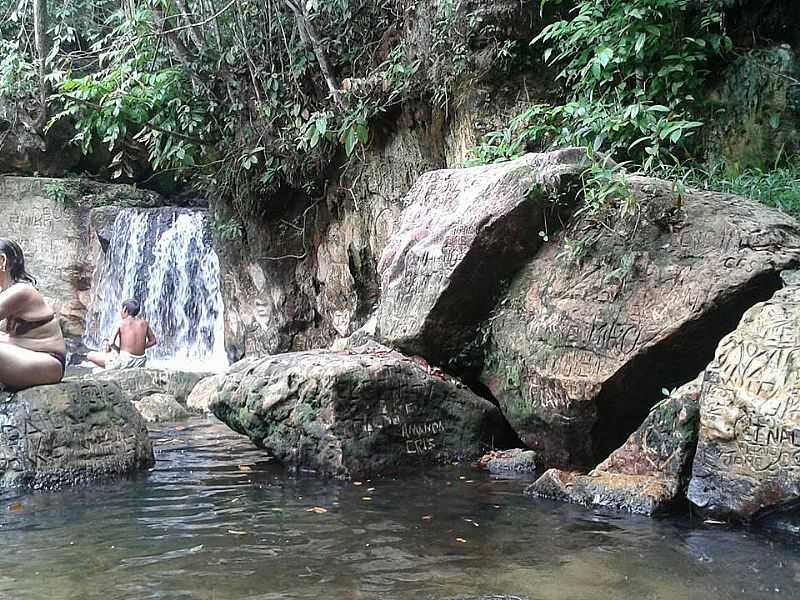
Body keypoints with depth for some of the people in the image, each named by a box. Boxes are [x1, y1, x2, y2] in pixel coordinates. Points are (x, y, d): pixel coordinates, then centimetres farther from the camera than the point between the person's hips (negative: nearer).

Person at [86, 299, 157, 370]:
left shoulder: (121, 323, -8)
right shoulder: (144, 323, 4)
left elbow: (111, 343, -17)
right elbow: (152, 341, 13)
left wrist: (118, 349, 3)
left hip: (124, 362, -6)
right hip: (140, 363, 6)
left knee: (90, 355, 9)